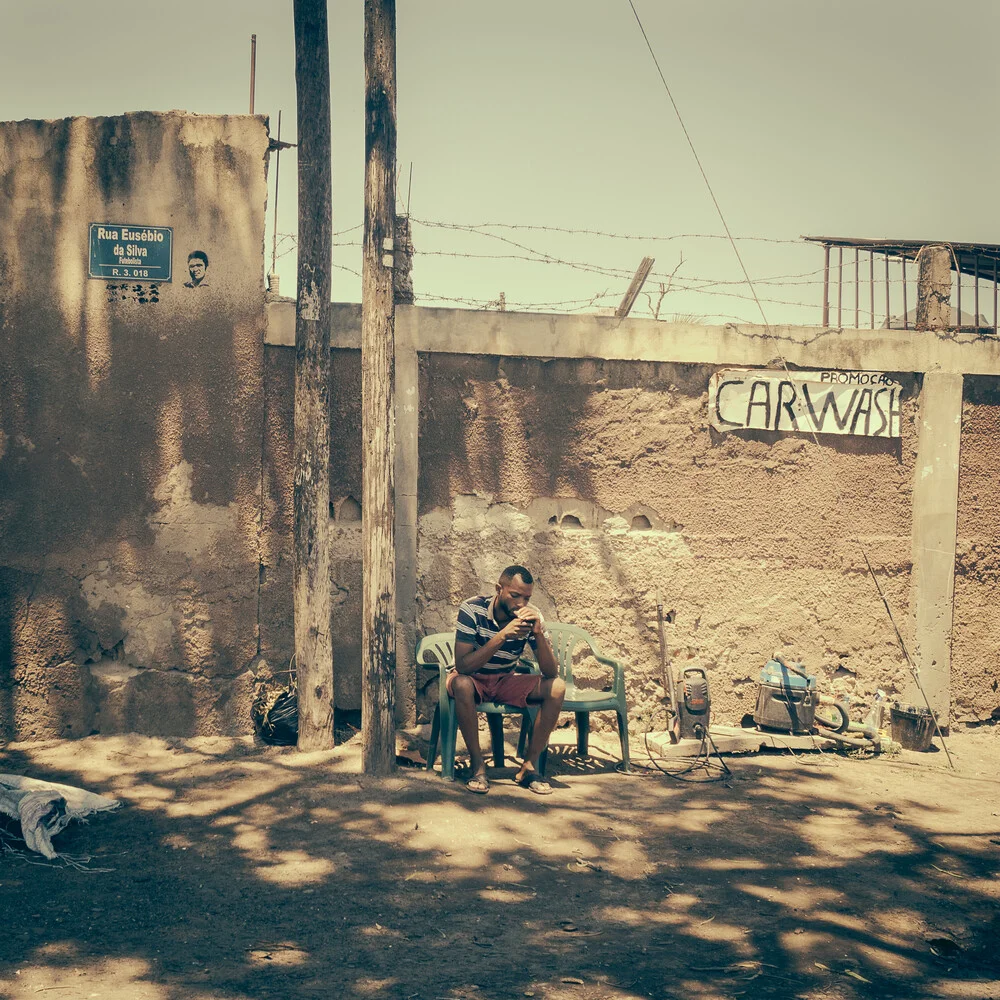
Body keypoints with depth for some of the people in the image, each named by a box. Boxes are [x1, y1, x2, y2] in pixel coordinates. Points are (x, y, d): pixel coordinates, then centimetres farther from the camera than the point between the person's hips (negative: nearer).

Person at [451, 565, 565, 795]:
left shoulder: (531, 616, -14)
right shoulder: (472, 610, -23)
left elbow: (551, 672, -18)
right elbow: (462, 666, -31)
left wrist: (538, 633, -33)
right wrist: (502, 636, -39)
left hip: (505, 681, 4)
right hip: (472, 679, -3)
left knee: (557, 687, -19)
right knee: (462, 684, -38)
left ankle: (529, 765, -13)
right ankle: (478, 766, -24)